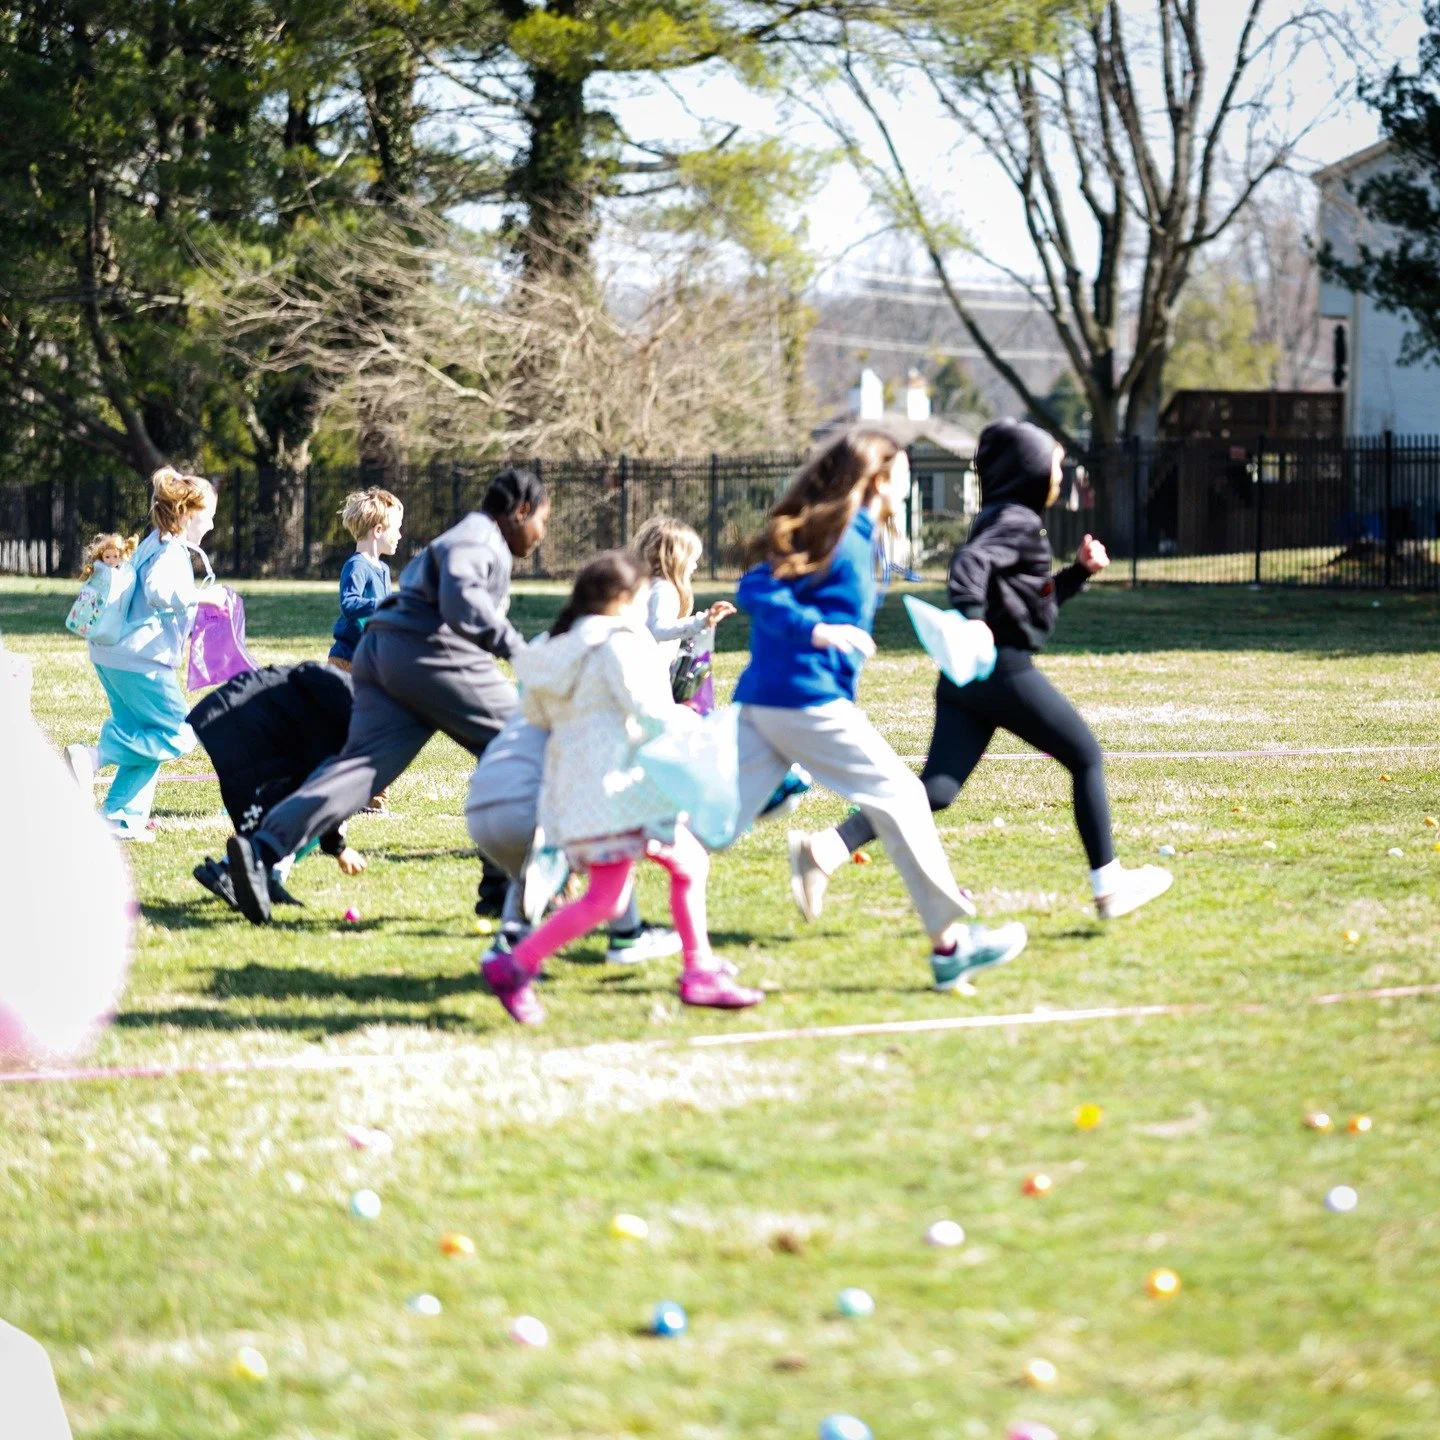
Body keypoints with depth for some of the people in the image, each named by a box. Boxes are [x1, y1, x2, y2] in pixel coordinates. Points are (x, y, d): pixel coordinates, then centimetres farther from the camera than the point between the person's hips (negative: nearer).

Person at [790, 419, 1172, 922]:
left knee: (937, 789, -1)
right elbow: (970, 562, -27)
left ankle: (827, 849, -18)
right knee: (1086, 758, 7)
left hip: (964, 674, 9)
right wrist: (971, 621, -37)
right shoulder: (1017, 521, -7)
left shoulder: (1002, 519, 23)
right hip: (1003, 668, -9)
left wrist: (1080, 571, 21)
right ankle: (1108, 885, 13)